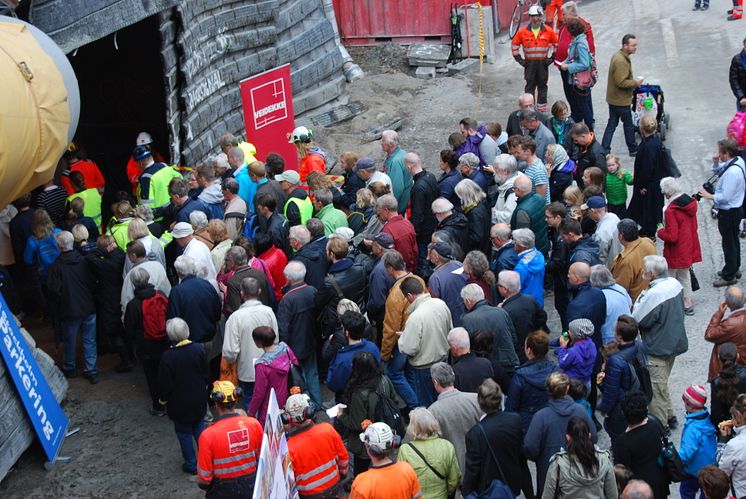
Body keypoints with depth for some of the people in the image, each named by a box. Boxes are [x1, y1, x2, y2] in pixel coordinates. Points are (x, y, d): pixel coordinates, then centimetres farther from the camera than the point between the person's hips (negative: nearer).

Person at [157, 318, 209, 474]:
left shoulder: (168, 356, -24)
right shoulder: (199, 349, -14)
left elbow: (165, 383, -16)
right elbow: (205, 374, -2)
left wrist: (162, 398, 4)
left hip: (179, 403, -4)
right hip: (199, 400, 4)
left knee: (184, 432, 14)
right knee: (199, 426, 22)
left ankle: (191, 464, 24)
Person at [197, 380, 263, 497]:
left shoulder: (208, 435, -24)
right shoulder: (254, 424, -15)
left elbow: (204, 479, -18)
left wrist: (201, 483, 4)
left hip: (223, 491, -2)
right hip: (250, 486, 3)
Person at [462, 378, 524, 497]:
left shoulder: (476, 433, -29)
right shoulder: (516, 420, -16)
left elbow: (472, 469, -19)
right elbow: (522, 452, 1)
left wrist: (466, 492, -3)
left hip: (488, 490, -4)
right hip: (512, 485, 4)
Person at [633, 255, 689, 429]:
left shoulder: (654, 294, -28)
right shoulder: (674, 283, -1)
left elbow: (638, 319, -21)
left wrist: (639, 300, -7)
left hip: (658, 349, -9)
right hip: (675, 342, 9)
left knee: (656, 388, 3)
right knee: (662, 384, 25)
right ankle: (669, 416, 36)